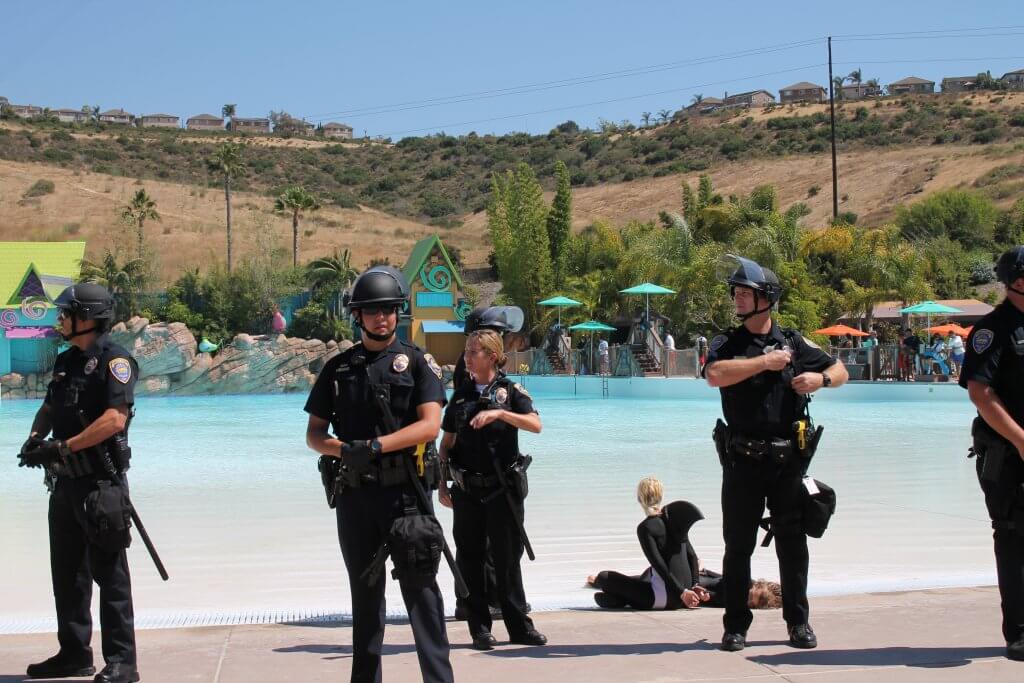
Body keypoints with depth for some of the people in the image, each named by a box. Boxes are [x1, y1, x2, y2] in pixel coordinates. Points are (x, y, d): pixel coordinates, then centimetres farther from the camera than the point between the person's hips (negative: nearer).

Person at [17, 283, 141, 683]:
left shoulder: (115, 361, -12)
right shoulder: (66, 361, 14)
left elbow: (115, 419, -22)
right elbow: (49, 407, 23)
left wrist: (63, 446, -21)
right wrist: (35, 438, 1)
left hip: (100, 484, -9)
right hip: (65, 483, 9)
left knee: (109, 574, -5)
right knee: (67, 573, 14)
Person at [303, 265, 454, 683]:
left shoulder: (417, 361, 2)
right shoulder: (338, 368, 10)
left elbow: (430, 425, -9)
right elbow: (314, 434, 10)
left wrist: (375, 446, -19)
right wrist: (344, 450, -12)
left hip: (405, 491, -3)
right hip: (353, 492, 3)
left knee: (420, 587, -5)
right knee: (365, 591, 12)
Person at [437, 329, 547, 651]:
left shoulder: (511, 391, 1)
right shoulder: (461, 395, 10)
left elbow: (535, 425, -15)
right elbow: (446, 443, 13)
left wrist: (499, 413, -26)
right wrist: (442, 485, 8)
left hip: (504, 488, -3)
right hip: (467, 489, 3)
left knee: (508, 558, 2)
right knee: (470, 558, 4)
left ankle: (520, 626, 11)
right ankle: (479, 629, 11)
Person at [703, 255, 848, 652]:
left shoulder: (794, 343, 7)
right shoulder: (726, 344, 4)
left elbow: (840, 371, 14)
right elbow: (714, 375, -18)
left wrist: (821, 378, -8)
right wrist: (764, 362, -17)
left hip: (788, 460, 1)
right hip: (742, 460, -1)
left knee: (792, 544, 7)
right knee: (738, 545, 5)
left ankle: (798, 622, 19)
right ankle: (736, 625, 14)